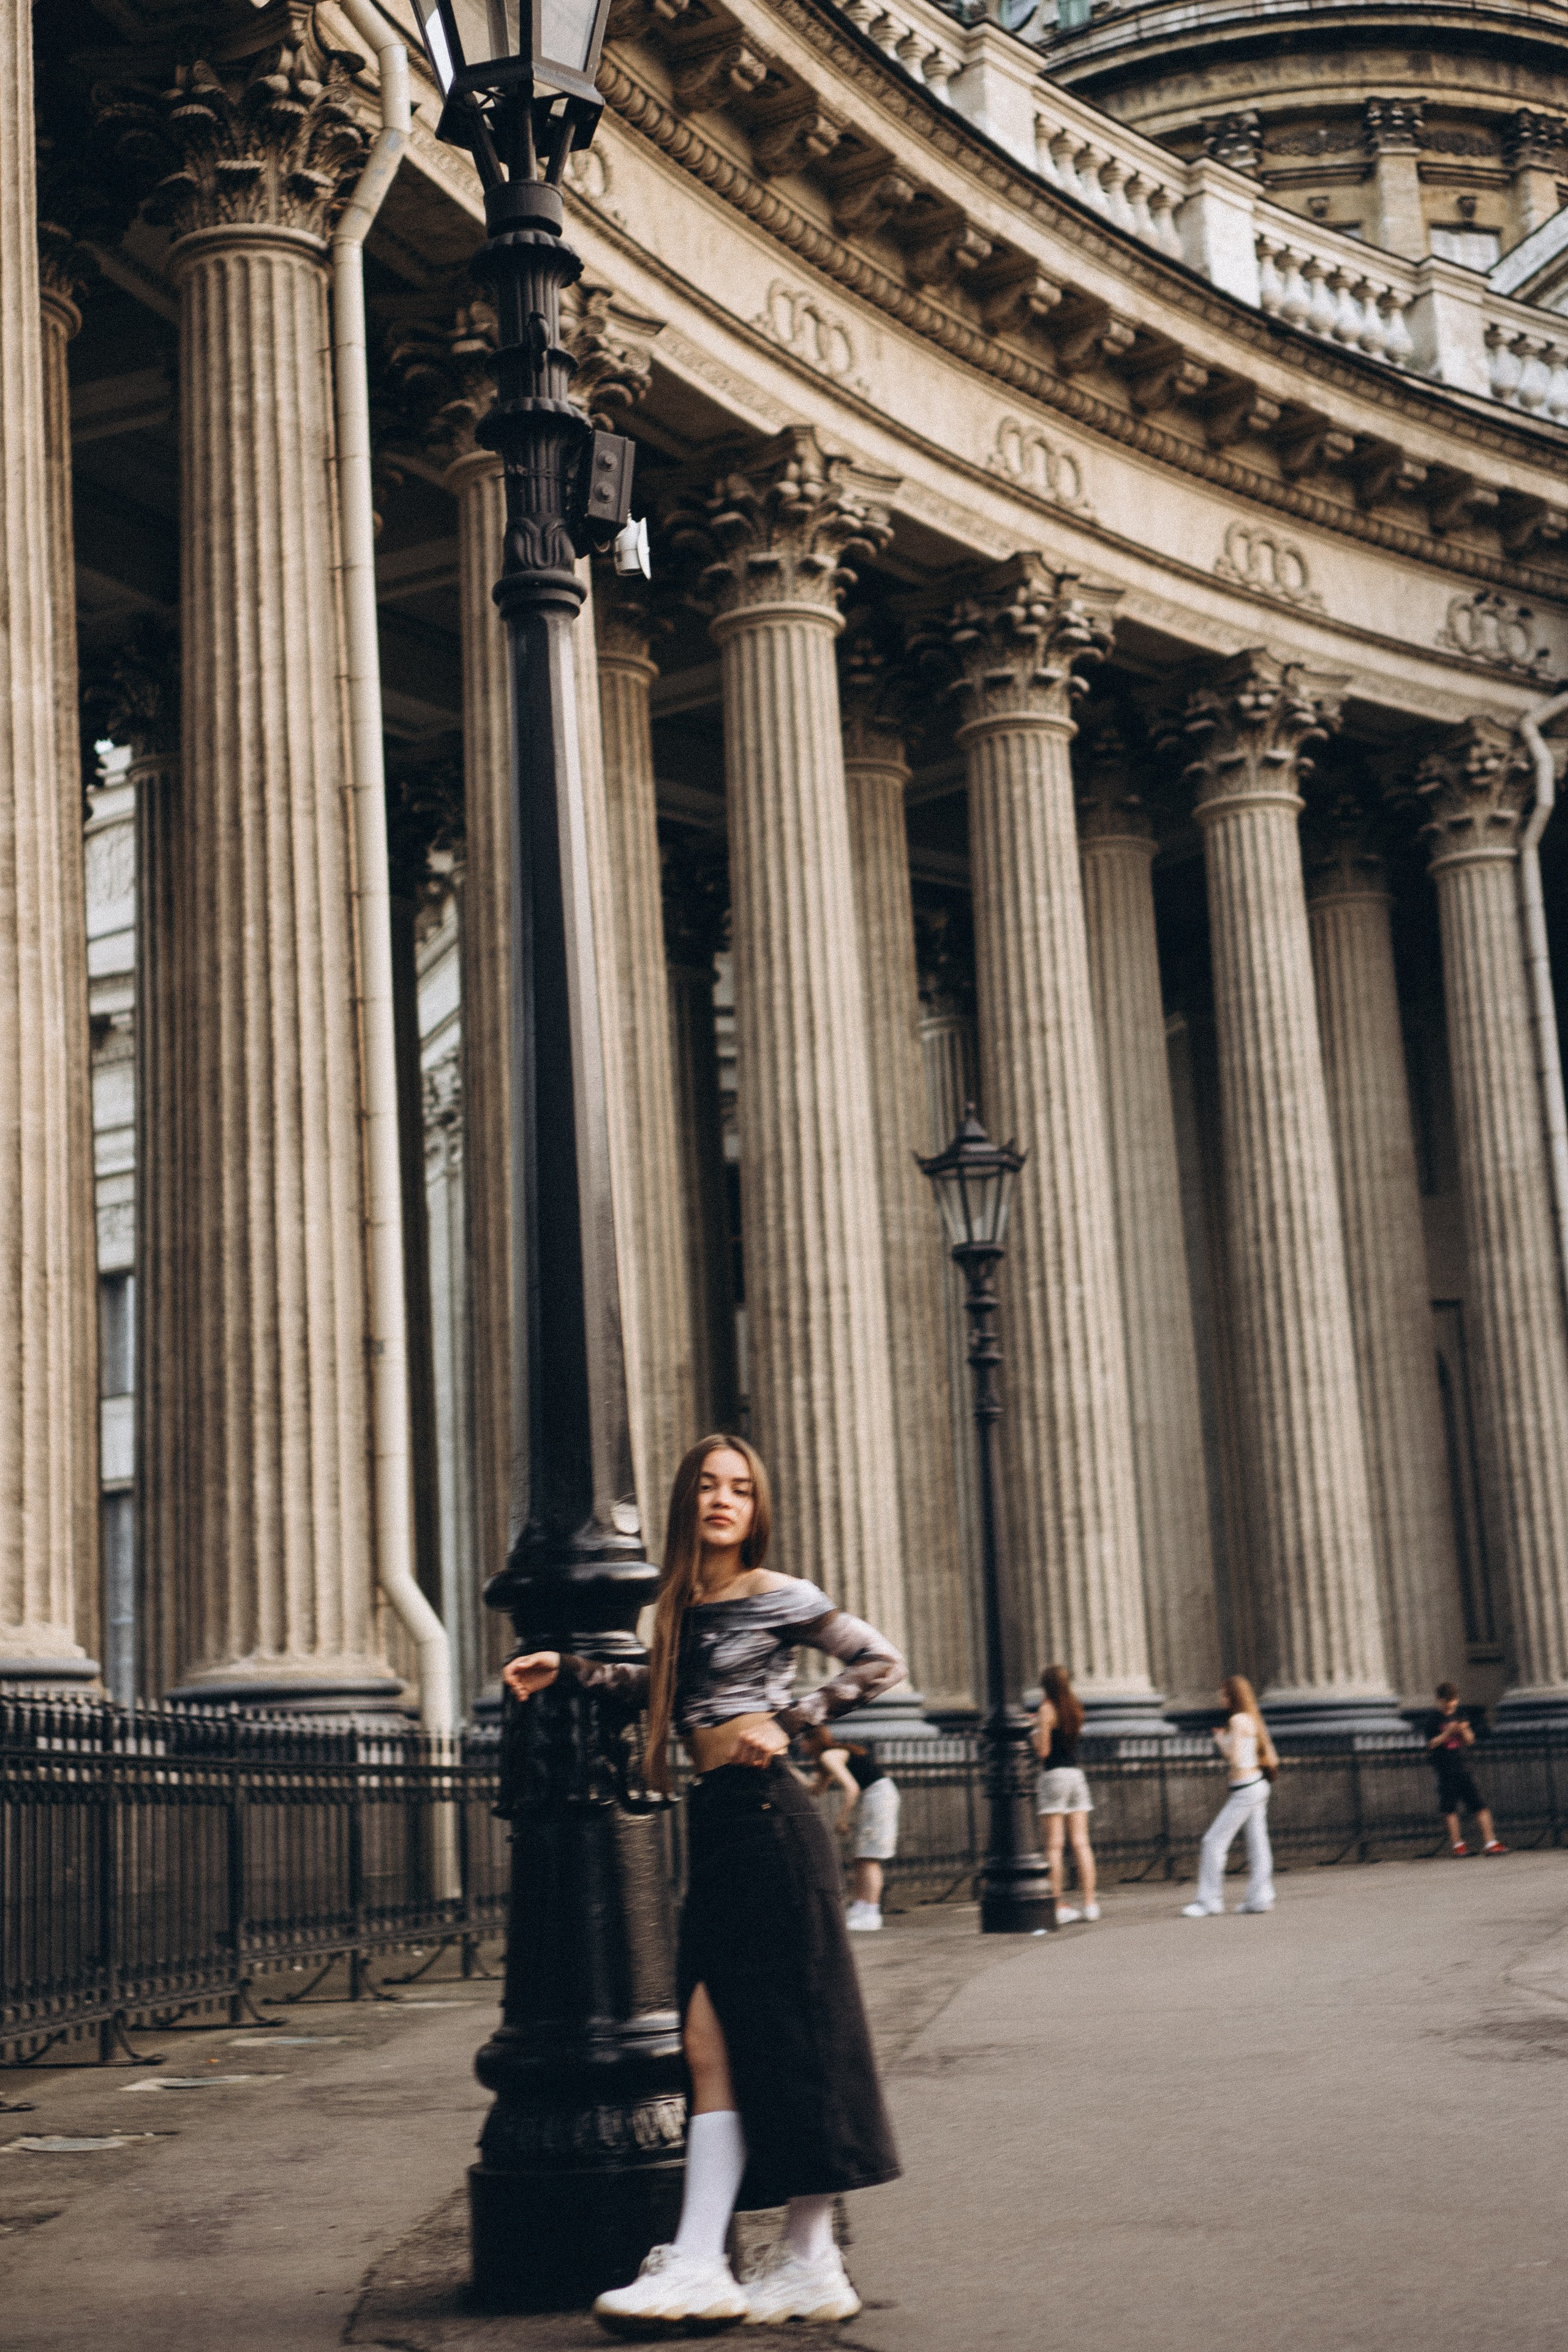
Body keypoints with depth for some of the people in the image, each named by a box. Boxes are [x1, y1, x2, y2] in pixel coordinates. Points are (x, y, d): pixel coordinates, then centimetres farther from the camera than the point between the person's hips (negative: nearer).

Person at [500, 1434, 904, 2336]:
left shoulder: (776, 1595, -4)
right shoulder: (682, 1605, 16)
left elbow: (882, 1663, -3)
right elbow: (662, 1693, 31)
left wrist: (786, 1720, -7)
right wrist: (570, 1670, 21)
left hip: (769, 1819, -7)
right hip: (716, 1826, 7)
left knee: (788, 2041, -3)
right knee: (713, 2046, 2)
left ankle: (813, 2264, 3)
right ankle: (698, 2265, 1)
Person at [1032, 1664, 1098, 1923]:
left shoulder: (1047, 1709, -7)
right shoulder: (1076, 1708, 11)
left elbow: (1043, 1751, -11)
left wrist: (1035, 1728, 5)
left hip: (1053, 1775, -5)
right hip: (1076, 1774, 5)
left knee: (1054, 1846, -4)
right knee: (1081, 1843, 5)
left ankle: (1058, 1906, -7)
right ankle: (1090, 1903, 1)